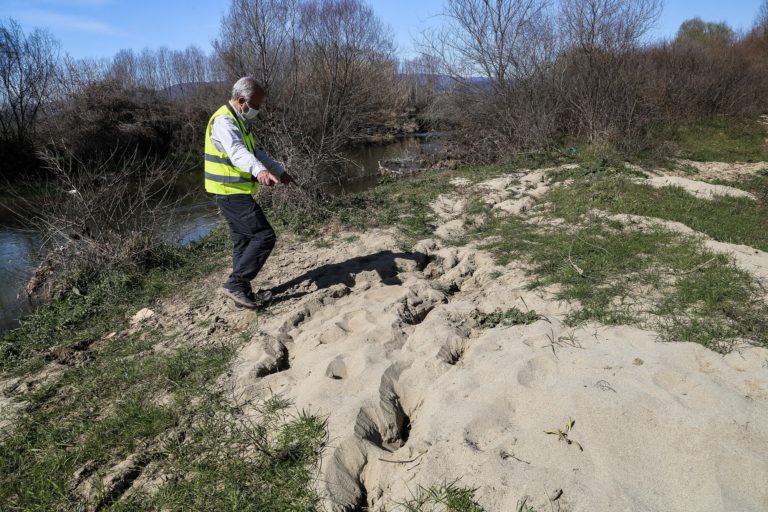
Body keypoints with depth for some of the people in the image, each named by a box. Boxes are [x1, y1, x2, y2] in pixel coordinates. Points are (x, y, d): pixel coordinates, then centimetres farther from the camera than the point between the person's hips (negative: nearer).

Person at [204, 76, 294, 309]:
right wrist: (259, 171, -55)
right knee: (264, 236, -11)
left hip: (233, 192, 10)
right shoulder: (224, 121, -18)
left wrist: (279, 171, 26)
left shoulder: (239, 121, 16)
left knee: (243, 241, 13)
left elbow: (255, 151, 27)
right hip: (231, 192, -10)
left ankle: (242, 292, 20)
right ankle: (236, 284, -6)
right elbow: (237, 152, -38)